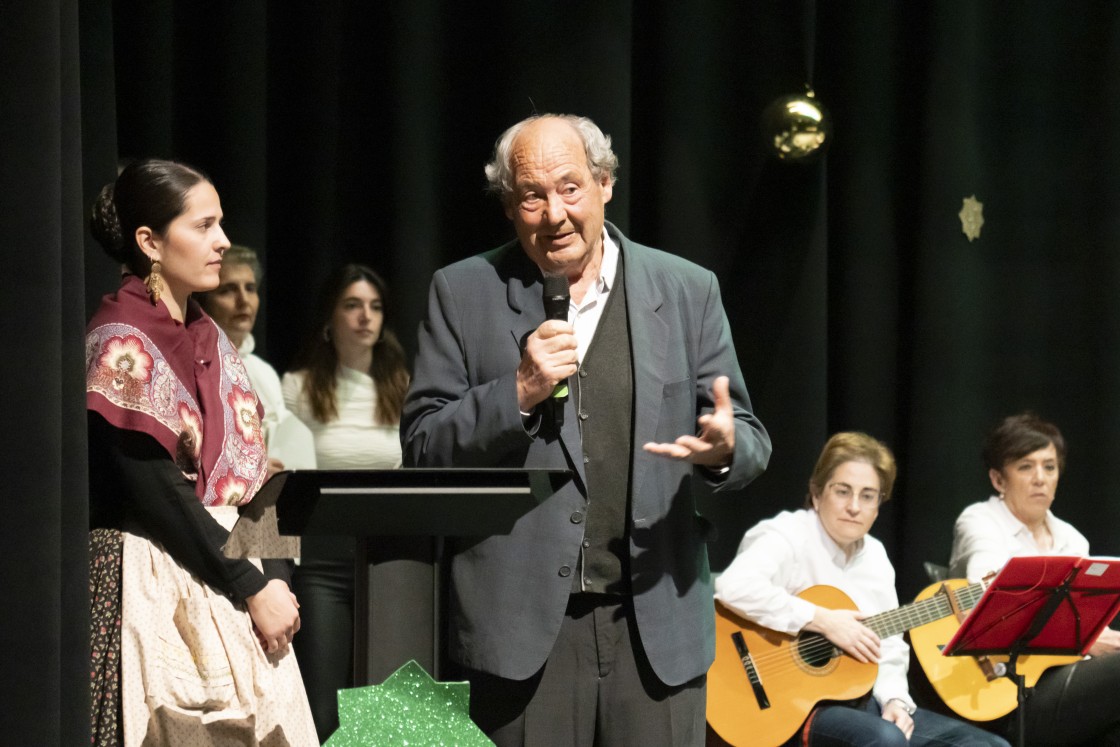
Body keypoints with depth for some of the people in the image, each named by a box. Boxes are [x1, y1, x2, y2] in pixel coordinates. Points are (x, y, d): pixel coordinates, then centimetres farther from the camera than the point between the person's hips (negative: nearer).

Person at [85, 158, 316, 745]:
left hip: (232, 577, 8)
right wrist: (252, 589, -15)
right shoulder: (121, 342, -11)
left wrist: (275, 578, 0)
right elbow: (154, 492, -17)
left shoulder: (208, 337, 14)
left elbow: (250, 472, 12)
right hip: (159, 591, -8)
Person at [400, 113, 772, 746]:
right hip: (525, 623, -1)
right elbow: (422, 447, 2)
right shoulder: (465, 294, 5)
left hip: (656, 618, 1)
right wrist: (519, 392, -13)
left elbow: (752, 443, 9)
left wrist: (724, 448, -15)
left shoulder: (688, 291, 8)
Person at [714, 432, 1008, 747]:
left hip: (862, 702, 9)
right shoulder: (788, 536, -10)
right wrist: (824, 620, -26)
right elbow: (734, 587, -31)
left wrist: (895, 700, -3)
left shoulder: (874, 556, 14)